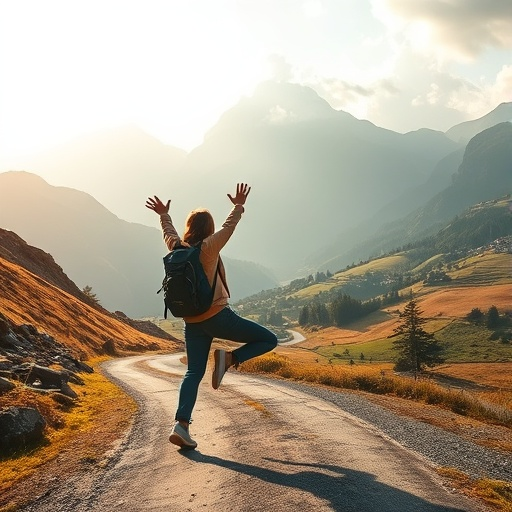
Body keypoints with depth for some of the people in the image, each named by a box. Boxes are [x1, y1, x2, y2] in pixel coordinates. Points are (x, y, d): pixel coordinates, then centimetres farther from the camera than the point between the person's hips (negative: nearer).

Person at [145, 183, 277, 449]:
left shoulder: (177, 248, 6)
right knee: (268, 340, 2)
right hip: (218, 316, -6)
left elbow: (168, 233, 26)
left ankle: (181, 425, -4)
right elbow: (229, 226, -1)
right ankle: (228, 358, -15)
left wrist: (163, 215, 43)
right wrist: (238, 206, 12)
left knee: (193, 372, 10)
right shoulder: (208, 247, -10)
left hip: (192, 322, 7)